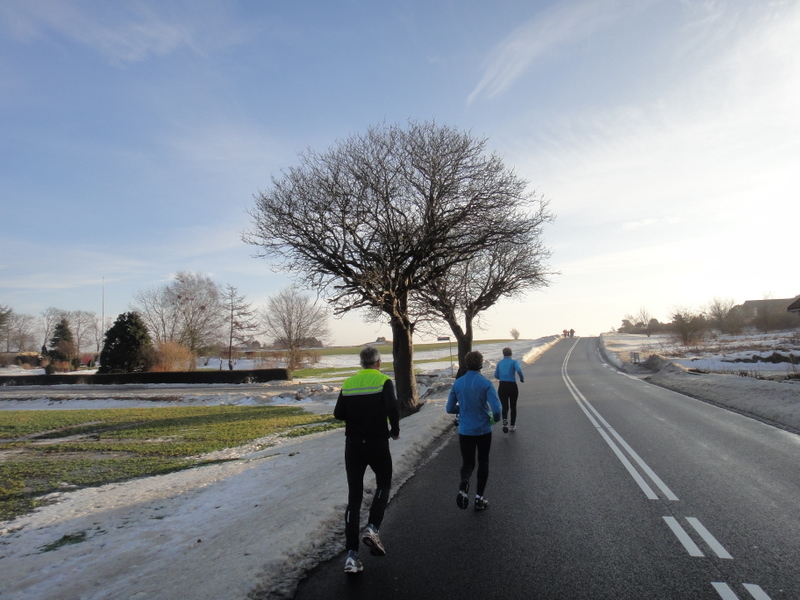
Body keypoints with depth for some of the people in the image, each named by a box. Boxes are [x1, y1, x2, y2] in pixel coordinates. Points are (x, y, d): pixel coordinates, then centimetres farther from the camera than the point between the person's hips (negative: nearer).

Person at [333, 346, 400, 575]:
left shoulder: (348, 383, 3)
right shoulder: (383, 381, -8)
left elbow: (338, 414, 2)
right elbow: (393, 408, -20)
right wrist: (395, 430, -4)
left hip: (353, 445, 3)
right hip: (377, 444, -3)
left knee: (354, 497, 8)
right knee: (383, 484, 21)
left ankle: (351, 554, 5)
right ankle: (372, 528, 2)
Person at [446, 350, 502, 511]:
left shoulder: (457, 383, -3)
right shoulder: (486, 383, -13)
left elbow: (449, 408, 1)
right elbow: (496, 409, -21)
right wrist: (495, 419, 1)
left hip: (464, 431, 2)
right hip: (483, 430, -2)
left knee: (467, 462, 14)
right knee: (483, 463, 17)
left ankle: (464, 484, -18)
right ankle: (479, 499, 22)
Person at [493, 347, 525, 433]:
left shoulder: (500, 363, 8)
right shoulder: (514, 362, -2)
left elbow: (496, 376, 9)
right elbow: (519, 370, -21)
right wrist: (522, 378, -4)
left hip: (502, 386, 2)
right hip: (512, 386, -2)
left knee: (505, 406, 4)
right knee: (513, 406, 16)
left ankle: (505, 420, -26)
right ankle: (513, 425, 23)